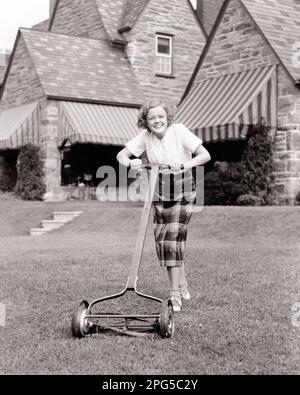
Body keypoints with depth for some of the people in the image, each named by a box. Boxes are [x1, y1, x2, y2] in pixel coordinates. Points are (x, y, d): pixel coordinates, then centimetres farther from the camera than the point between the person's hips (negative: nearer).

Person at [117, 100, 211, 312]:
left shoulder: (179, 131, -17)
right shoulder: (145, 137, -8)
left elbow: (205, 155, -19)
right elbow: (121, 155, -7)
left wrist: (185, 164, -36)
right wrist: (131, 162, -29)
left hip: (182, 193, -4)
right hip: (159, 193, 4)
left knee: (173, 238, -14)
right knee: (162, 239, 4)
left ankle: (175, 296, -10)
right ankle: (182, 285, 25)